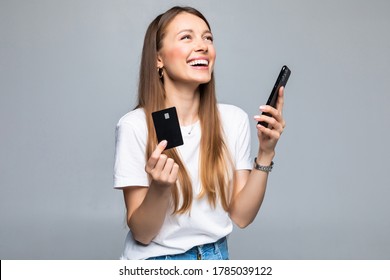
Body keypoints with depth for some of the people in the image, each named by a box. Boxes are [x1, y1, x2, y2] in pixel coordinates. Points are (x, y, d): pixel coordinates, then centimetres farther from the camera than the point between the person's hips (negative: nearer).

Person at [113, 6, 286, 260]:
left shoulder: (234, 119, -5)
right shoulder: (135, 125, -14)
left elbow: (241, 216, -5)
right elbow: (141, 233, -12)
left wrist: (265, 153, -15)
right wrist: (160, 188, -28)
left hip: (216, 257, 2)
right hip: (156, 262, -2)